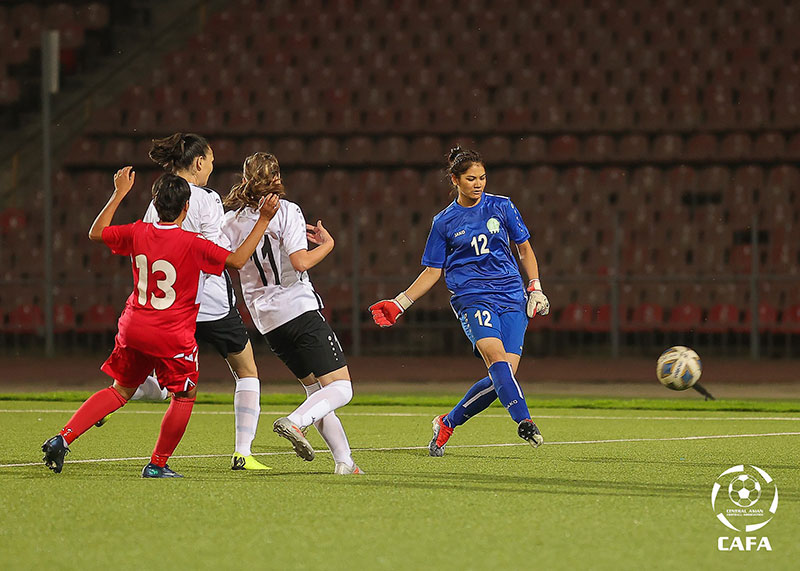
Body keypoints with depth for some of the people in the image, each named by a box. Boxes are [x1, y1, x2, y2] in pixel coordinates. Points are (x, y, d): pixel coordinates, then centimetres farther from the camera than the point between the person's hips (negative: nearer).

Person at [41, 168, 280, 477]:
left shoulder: (138, 233, -1)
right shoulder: (192, 244, -15)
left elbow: (96, 233, 15)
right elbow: (237, 259, -15)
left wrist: (119, 193, 21)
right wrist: (263, 220, -12)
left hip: (133, 329, 5)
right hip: (172, 336, -5)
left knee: (121, 390, 20)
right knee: (185, 396, 15)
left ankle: (63, 438, 7)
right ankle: (157, 464, 15)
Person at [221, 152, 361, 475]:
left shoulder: (233, 220, 7)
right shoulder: (286, 211, -7)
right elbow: (300, 262, -16)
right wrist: (327, 244, 2)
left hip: (266, 320, 6)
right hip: (299, 310, -6)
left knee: (316, 389, 16)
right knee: (340, 388, -6)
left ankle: (343, 460, 8)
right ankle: (294, 422, -31)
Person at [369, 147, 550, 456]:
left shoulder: (501, 207, 8)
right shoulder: (444, 222, 6)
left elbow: (524, 248, 17)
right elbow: (433, 271, 13)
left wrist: (535, 289, 7)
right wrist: (399, 304, 7)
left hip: (512, 297, 2)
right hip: (472, 298, -2)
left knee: (504, 375, -9)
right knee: (497, 356, -29)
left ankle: (447, 423, 10)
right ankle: (524, 422, -39)